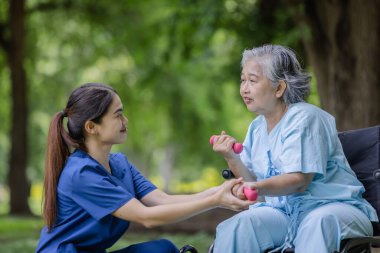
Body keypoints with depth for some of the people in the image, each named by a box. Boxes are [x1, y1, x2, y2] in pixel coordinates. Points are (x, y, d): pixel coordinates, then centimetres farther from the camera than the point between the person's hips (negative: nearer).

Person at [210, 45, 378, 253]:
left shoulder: (303, 118, -10)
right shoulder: (257, 127, 14)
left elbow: (300, 180, -20)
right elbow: (253, 181, 8)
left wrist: (258, 188, -37)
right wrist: (231, 158, -10)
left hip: (328, 206, -6)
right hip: (283, 211, 6)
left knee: (319, 222, -41)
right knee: (236, 226, -23)